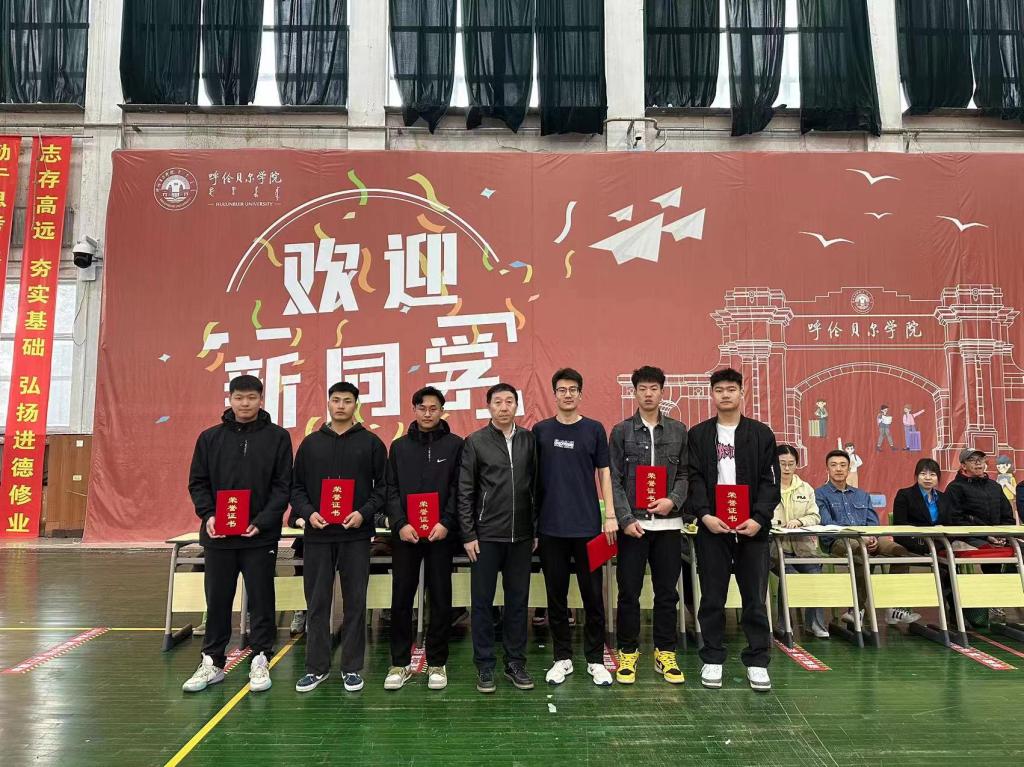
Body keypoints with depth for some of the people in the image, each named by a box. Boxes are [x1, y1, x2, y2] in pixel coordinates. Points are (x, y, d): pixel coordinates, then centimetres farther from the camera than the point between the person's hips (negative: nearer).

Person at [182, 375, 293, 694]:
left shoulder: (277, 437, -1)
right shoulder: (210, 438, 7)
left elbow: (283, 486, -4)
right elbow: (198, 483, 7)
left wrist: (262, 522, -14)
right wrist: (208, 516, -9)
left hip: (261, 536, -2)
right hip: (218, 535, 2)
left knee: (261, 601, 6)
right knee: (217, 601, 11)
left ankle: (260, 661, 19)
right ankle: (212, 662, 25)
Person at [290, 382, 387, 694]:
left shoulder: (371, 442, 3)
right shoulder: (311, 443, 9)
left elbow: (383, 486, 2)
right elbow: (296, 486, 9)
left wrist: (364, 513, -12)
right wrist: (307, 512, -7)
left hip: (356, 535, -1)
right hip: (318, 534, 2)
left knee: (355, 603, 4)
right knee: (317, 603, 7)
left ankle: (352, 668, 16)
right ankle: (317, 667, 19)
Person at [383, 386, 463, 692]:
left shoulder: (455, 445, 3)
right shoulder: (399, 446, 10)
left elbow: (459, 489, -2)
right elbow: (391, 489, 5)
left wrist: (447, 523, -13)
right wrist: (400, 523, -8)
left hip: (441, 534, -1)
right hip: (405, 534, 2)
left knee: (440, 600, 5)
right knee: (401, 600, 5)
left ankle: (437, 663, 18)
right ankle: (400, 664, 17)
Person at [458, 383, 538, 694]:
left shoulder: (529, 440, 6)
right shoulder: (475, 442, -1)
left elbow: (535, 487, 8)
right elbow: (465, 492, -2)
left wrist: (536, 530, 6)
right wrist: (468, 534, -6)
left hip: (521, 536, 3)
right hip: (486, 536, -2)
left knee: (518, 601, 9)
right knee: (483, 601, 5)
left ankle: (515, 662, 22)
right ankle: (484, 665, 17)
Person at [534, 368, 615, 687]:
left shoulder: (594, 429, 3)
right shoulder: (541, 430, 5)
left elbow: (604, 473, 4)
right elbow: (533, 477, 8)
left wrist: (610, 515, -4)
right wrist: (531, 521, 4)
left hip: (588, 525, -1)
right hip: (551, 526, 1)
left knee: (593, 595, 5)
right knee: (556, 595, 8)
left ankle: (595, 660, 18)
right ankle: (562, 658, 21)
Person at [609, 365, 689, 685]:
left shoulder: (678, 430, 7)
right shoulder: (621, 431, 1)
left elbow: (685, 473, 7)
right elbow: (614, 480, -2)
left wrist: (673, 500, -11)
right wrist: (626, 519, -11)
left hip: (668, 524, 2)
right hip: (633, 523, -2)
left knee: (667, 593, 9)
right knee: (629, 593, 4)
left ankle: (665, 654, 21)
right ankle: (628, 654, 18)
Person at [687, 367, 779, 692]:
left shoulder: (761, 433, 6)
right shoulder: (698, 434, 7)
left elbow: (770, 481, 1)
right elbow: (694, 479, 0)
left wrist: (759, 518, -12)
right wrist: (705, 515, -14)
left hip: (752, 528, 0)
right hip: (711, 527, 0)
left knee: (755, 598, 6)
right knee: (712, 598, 7)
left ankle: (757, 661, 18)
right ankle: (712, 660, 19)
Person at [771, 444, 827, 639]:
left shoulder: (806, 488, 19)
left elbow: (815, 516, 8)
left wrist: (799, 521, -12)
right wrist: (772, 523, -24)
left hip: (803, 546, 3)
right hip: (776, 547, -3)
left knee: (815, 574, -23)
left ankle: (815, 623, -5)